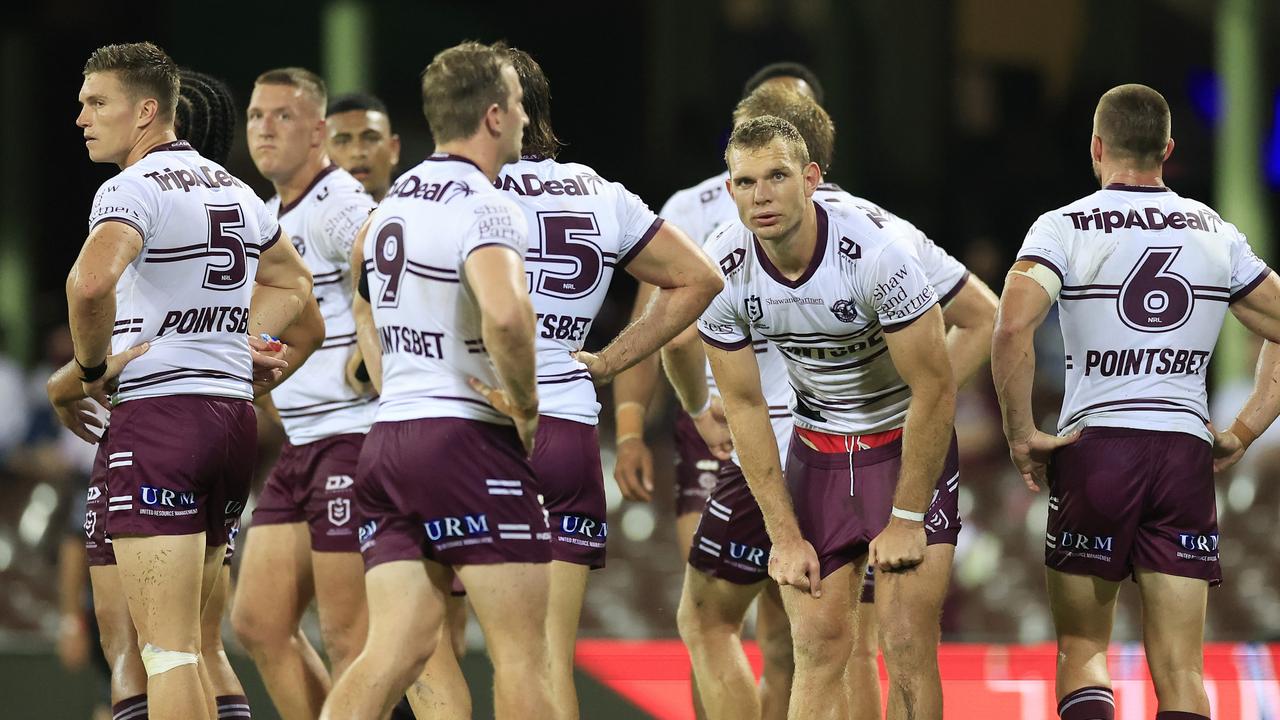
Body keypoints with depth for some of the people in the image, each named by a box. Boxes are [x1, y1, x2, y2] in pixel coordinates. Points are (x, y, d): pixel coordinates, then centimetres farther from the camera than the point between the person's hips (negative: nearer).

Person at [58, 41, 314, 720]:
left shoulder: (133, 188, -11)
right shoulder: (232, 187, 16)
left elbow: (90, 281, -31)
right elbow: (293, 284, 31)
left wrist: (90, 369, -14)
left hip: (157, 412, -8)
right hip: (234, 412, 8)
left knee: (167, 648, -9)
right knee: (185, 642, 15)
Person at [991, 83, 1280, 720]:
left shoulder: (1066, 227, -2)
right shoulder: (1216, 233, 9)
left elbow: (1011, 329, -18)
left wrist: (1020, 434, -8)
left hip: (1093, 448, -2)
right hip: (1186, 450, 2)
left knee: (1081, 650, 11)